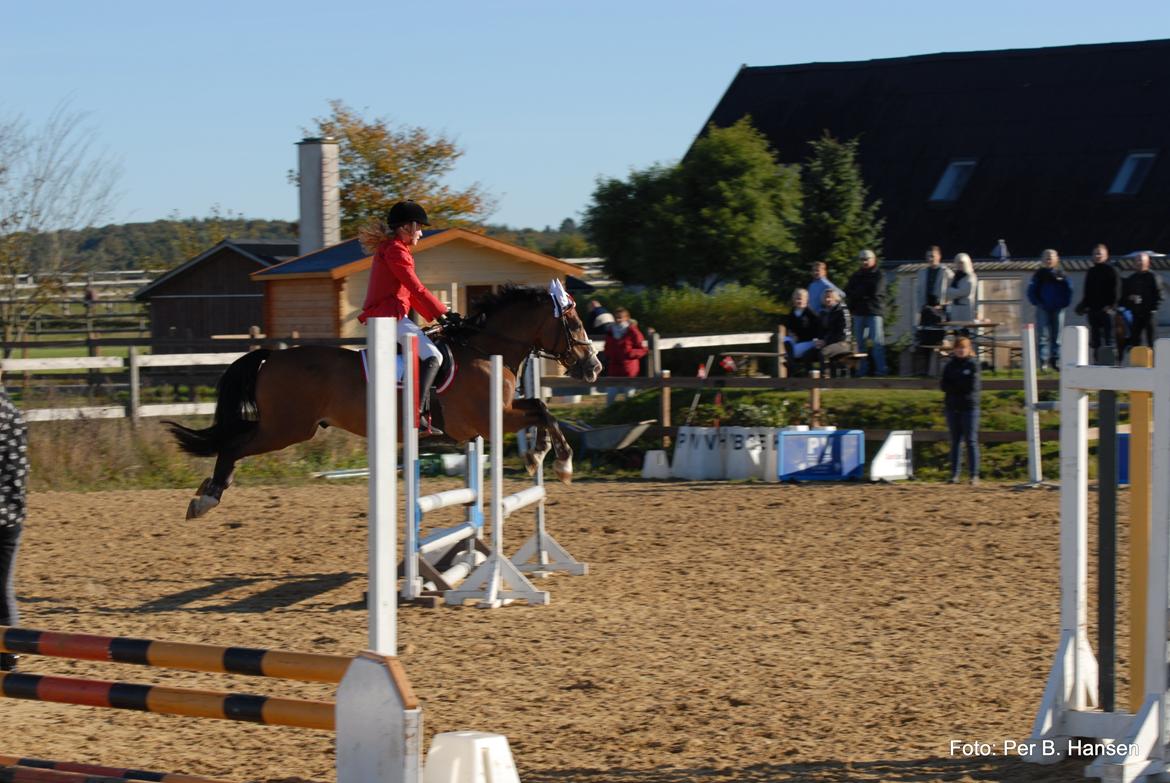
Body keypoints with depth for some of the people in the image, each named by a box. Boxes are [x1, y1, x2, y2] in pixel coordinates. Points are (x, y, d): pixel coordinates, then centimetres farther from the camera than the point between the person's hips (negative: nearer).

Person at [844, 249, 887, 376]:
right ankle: (862, 370, 9)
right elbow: (848, 293, 9)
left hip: (874, 312, -5)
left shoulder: (879, 275, 1)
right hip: (859, 313, 5)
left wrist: (857, 294, -2)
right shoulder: (856, 276, 16)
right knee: (860, 342, 5)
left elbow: (874, 292, -12)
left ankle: (880, 369, -11)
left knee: (877, 342, -10)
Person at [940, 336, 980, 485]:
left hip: (969, 407, -4)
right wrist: (961, 386, -13)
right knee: (955, 442, 7)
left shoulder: (973, 364, -1)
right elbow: (943, 385, 2)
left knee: (971, 441, -5)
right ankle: (954, 474, 9)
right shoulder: (950, 365, 12)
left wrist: (953, 386, -4)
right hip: (952, 407, 4)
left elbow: (972, 386, -11)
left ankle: (974, 474, -4)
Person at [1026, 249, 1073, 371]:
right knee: (1043, 335, -6)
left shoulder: (1061, 274, 7)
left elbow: (1069, 290, 8)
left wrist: (1064, 303, -3)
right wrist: (1038, 303, -8)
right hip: (1043, 309, -1)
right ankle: (1044, 360, -8)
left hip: (1058, 309, 1)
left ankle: (1055, 360, 11)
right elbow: (1031, 291, 4)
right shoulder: (1039, 274, 5)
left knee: (1057, 336, 4)